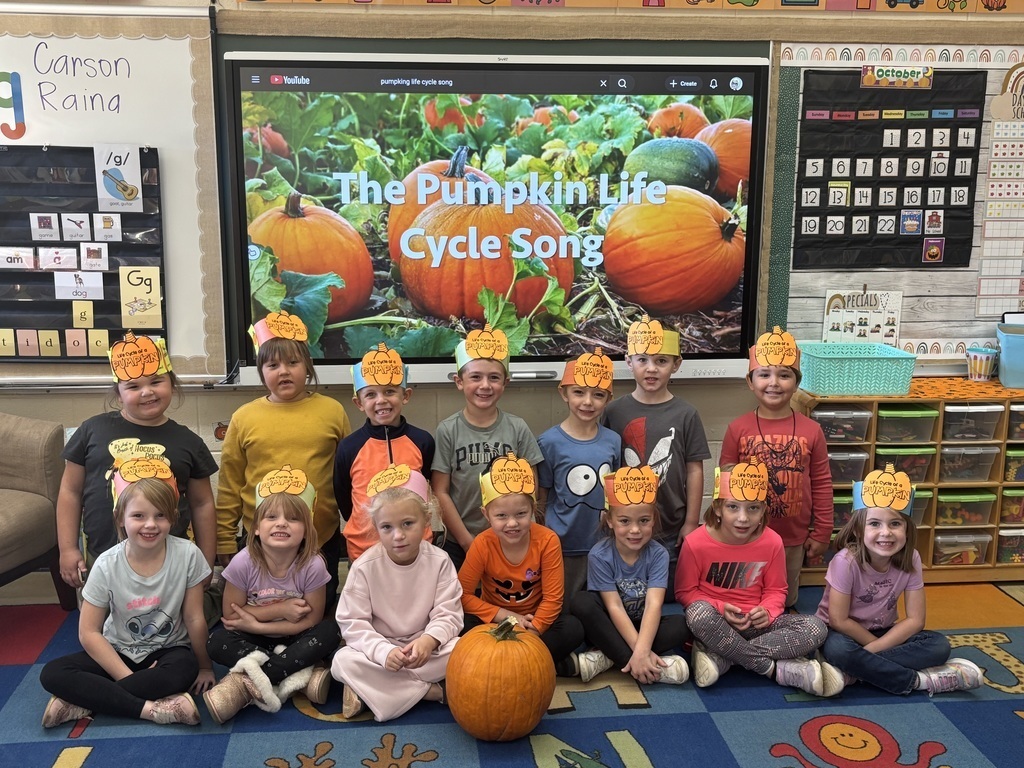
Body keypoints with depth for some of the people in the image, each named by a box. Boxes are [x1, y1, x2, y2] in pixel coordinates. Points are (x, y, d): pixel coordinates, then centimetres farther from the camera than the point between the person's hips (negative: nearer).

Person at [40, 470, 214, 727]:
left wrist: (204, 666, 1)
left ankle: (83, 702, -22)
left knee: (185, 669, -35)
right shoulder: (107, 565, -15)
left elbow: (195, 619, -9)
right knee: (52, 674, -22)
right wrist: (130, 677, -18)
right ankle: (150, 708, -28)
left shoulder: (188, 555, -18)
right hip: (118, 653, 2)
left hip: (168, 650, -1)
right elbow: (89, 632, -11)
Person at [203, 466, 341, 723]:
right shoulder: (243, 563, -21)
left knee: (329, 631, -28)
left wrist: (256, 624, -20)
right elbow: (231, 614, -13)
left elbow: (311, 620, -16)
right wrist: (280, 609, -23)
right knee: (217, 642, -26)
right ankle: (300, 674, -29)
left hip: (294, 639, 0)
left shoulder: (312, 565, -23)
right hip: (254, 641, 1)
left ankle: (247, 683, -26)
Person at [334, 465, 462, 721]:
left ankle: (370, 690, -20)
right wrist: (384, 652, -30)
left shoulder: (439, 561, -11)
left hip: (425, 646, 0)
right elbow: (352, 622, -14)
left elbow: (448, 614, -12)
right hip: (380, 647, 0)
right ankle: (433, 691, -22)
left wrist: (428, 640, -33)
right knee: (343, 661, -28)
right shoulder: (365, 566, -14)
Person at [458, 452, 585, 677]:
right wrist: (506, 616, -20)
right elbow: (463, 594, -14)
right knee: (463, 629, -31)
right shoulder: (482, 545, -18)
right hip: (497, 621, 1)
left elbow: (552, 598, -16)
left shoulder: (547, 541, -19)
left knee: (573, 629, -28)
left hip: (535, 619, 0)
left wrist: (530, 634, -25)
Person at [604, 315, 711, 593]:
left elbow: (694, 470, -1)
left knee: (670, 595, 12)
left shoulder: (686, 414, -4)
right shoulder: (615, 411, -3)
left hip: (671, 530, 0)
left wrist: (691, 523, -1)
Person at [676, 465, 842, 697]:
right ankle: (777, 669, -24)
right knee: (699, 612, -39)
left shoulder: (772, 542, -6)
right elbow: (685, 591, -5)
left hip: (756, 623, 3)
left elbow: (775, 590, 5)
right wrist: (719, 608, -21)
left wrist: (767, 611, -18)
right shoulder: (696, 543, -13)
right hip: (716, 624, -3)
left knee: (816, 628, -20)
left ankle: (718, 656, -25)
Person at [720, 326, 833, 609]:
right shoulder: (737, 429, -9)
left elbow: (822, 484, 0)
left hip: (794, 538, 1)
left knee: (786, 601, 20)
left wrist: (821, 533, 2)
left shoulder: (811, 431, -6)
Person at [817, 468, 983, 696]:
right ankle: (921, 680, -24)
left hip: (883, 632, 4)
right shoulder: (846, 561, -25)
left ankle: (859, 670, -24)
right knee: (838, 650, -38)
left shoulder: (910, 559, -13)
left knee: (939, 645, -18)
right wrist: (878, 646, -16)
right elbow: (839, 621, -21)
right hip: (843, 633, -4)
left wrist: (870, 650, -23)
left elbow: (915, 620, -12)